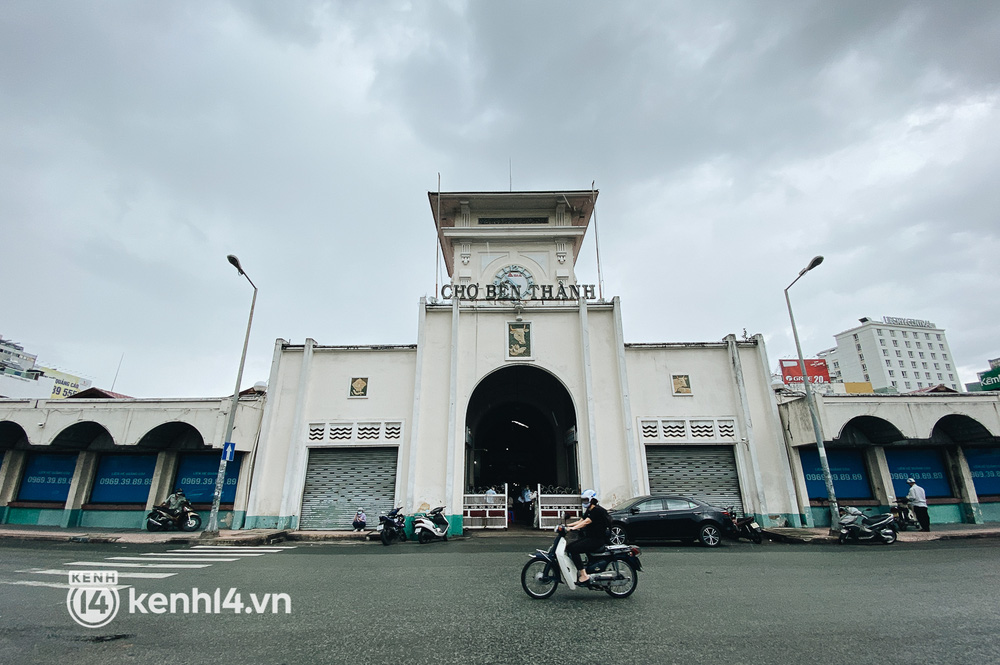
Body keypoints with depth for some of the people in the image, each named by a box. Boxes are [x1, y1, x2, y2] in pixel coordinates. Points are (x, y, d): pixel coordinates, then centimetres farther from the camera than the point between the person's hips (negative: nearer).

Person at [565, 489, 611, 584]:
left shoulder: (597, 510, -14)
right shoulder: (589, 510, 17)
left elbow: (587, 522, -26)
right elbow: (580, 521, 14)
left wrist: (573, 528, -34)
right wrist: (568, 525, 1)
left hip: (597, 540, -10)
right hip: (589, 538, 10)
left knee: (574, 549, -22)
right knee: (568, 547, 0)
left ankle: (584, 575, -20)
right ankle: (578, 569, 5)